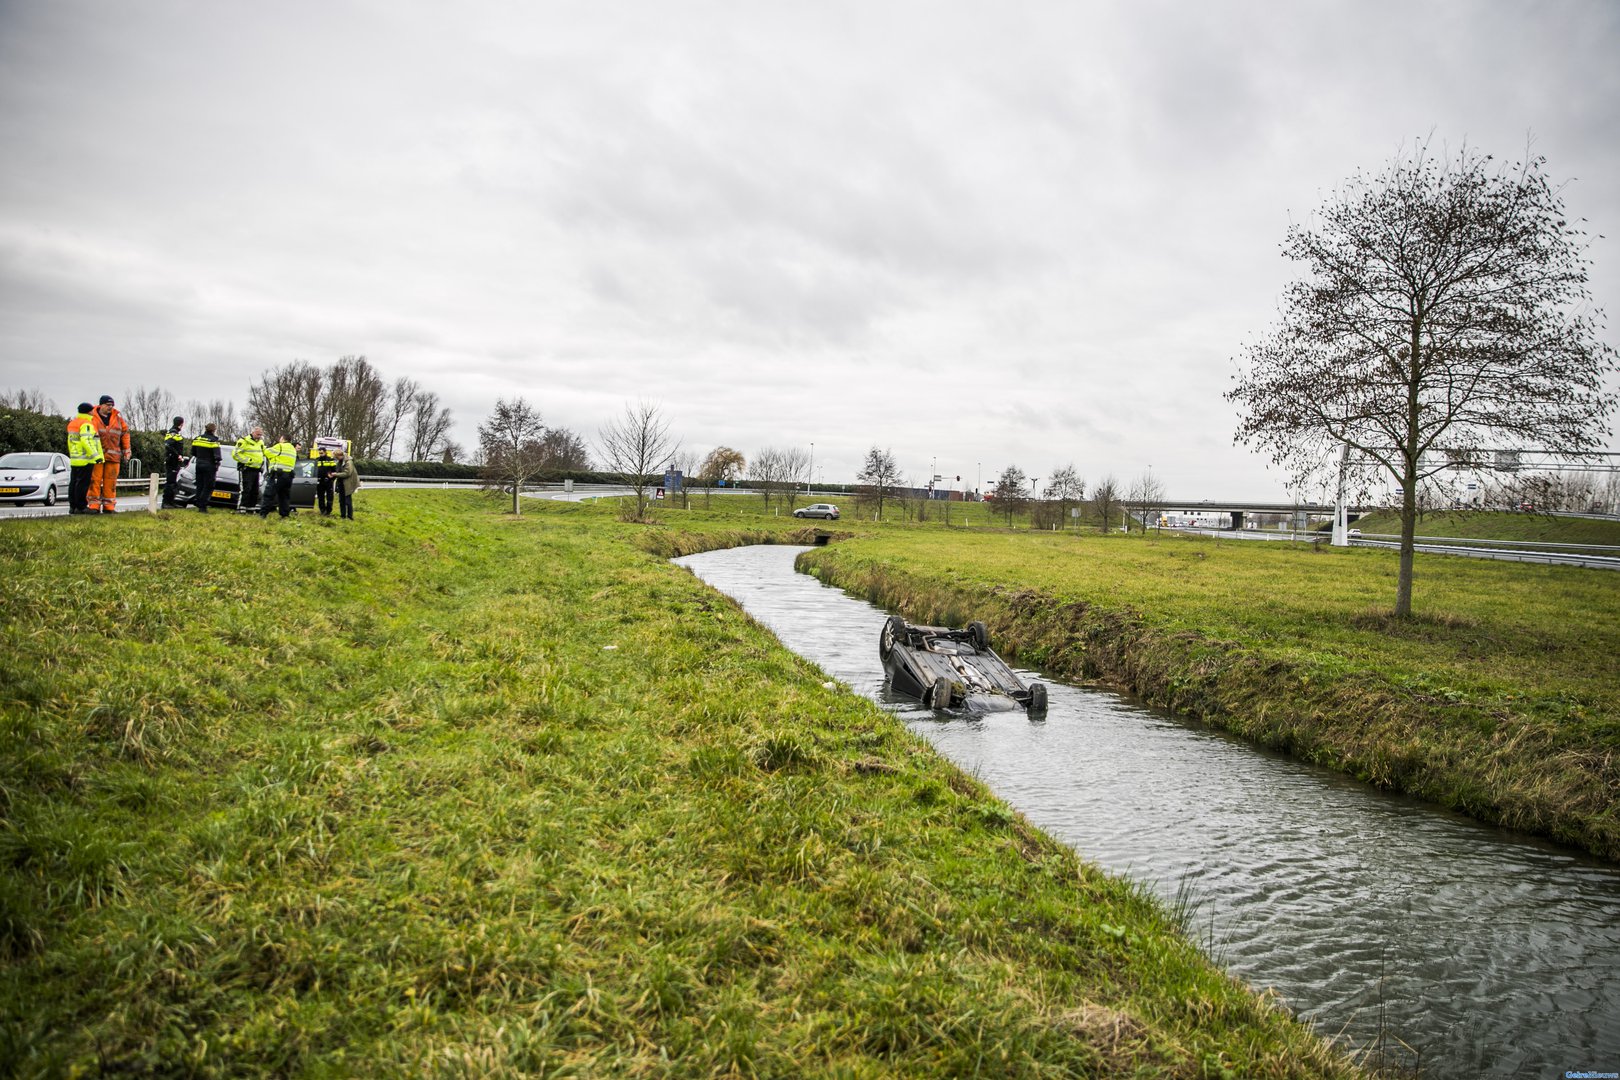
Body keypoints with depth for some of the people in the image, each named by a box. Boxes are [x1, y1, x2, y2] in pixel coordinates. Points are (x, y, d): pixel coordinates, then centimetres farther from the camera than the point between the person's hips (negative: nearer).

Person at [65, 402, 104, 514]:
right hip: (86, 459, -10)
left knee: (74, 482, 12)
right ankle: (81, 507, -7)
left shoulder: (72, 423, 19)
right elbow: (86, 441, -23)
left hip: (74, 459, 10)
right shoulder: (86, 424, -12)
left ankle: (72, 506, 16)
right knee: (83, 483, -8)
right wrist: (96, 455, -24)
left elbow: (70, 442, 23)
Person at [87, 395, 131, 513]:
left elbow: (125, 432, 16)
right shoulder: (92, 416, 2)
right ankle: (94, 505, 0)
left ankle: (109, 505, 8)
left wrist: (126, 449, 14)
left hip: (113, 454, 2)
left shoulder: (117, 416, 11)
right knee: (95, 479, -3)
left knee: (111, 481, 3)